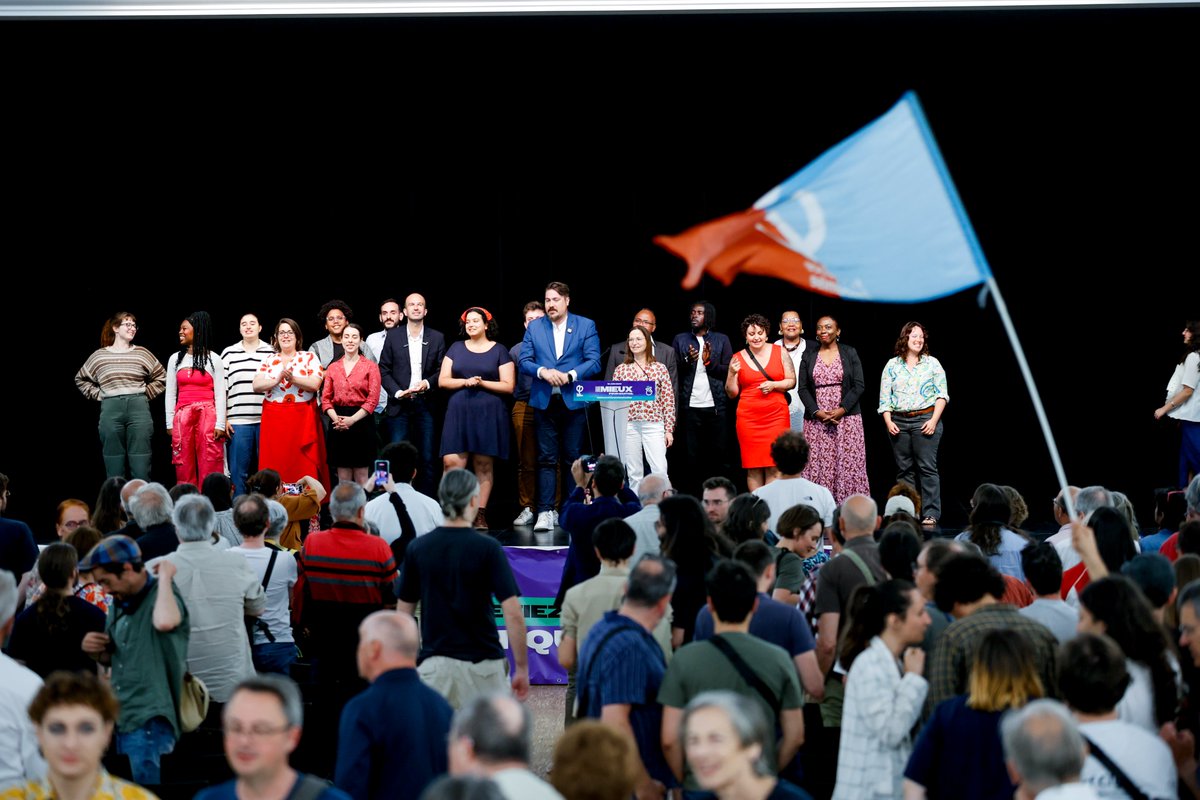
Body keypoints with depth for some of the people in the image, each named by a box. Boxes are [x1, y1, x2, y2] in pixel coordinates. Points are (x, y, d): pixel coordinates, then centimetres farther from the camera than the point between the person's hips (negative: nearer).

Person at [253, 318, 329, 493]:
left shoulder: (309, 358, 5)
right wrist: (277, 380, -16)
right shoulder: (268, 361, 13)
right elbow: (257, 385, -1)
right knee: (275, 466, 0)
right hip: (274, 419, 2)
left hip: (303, 418, -2)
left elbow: (315, 384, -8)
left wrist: (292, 378, -17)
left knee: (304, 466, -5)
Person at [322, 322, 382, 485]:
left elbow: (373, 399, -7)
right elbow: (325, 398, 7)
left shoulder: (370, 366, 1)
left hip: (361, 422, -3)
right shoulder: (333, 368, 11)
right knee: (343, 478, 6)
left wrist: (352, 419, -16)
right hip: (338, 425, 3)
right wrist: (335, 418, -12)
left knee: (361, 477, 0)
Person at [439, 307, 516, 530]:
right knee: (452, 462, -10)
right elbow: (442, 381, 8)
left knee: (484, 465, -1)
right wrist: (465, 381, -8)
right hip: (459, 412, 2)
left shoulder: (499, 351, 5)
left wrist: (482, 383, -12)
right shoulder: (456, 348, 13)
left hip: (488, 413, -2)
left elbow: (508, 386, 0)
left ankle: (480, 514, 3)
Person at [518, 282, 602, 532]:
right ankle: (545, 512, -2)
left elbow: (593, 361, -3)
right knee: (546, 458, -1)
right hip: (544, 401, 1)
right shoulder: (534, 327, 9)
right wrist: (543, 371, -14)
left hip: (574, 401, -1)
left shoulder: (586, 326, 3)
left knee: (573, 458, 4)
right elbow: (524, 361, 5)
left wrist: (569, 375, -17)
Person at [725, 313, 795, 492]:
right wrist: (733, 373, -7)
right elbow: (731, 393, 10)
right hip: (749, 417, 1)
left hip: (776, 415, -1)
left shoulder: (779, 352, 6)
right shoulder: (737, 358, 7)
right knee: (753, 466, -2)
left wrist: (774, 385, -9)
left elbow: (792, 381, 8)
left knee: (774, 465, -6)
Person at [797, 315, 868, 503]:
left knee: (848, 464, -5)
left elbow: (859, 385, 0)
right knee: (818, 465, -5)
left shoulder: (850, 353, 6)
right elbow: (803, 388, 5)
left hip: (846, 417, -1)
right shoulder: (809, 355, 10)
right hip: (817, 421, 1)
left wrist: (841, 410, -11)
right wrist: (817, 412, -9)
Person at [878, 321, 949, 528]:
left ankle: (930, 514, -8)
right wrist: (888, 422, -4)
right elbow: (884, 397, 8)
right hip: (899, 422, 2)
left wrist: (934, 420, -9)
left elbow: (942, 395, 1)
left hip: (925, 420, -2)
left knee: (927, 467, -7)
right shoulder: (892, 366, 9)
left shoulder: (932, 363, 5)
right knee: (904, 469, 5)